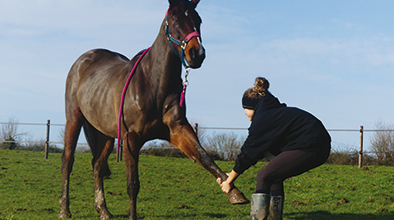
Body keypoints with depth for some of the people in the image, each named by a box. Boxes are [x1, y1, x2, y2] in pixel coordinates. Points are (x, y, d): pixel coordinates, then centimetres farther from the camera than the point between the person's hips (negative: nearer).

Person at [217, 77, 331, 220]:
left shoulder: (262, 119, -6)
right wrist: (233, 174, 26)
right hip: (321, 147, 10)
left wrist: (229, 181, 9)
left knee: (264, 177, -6)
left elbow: (248, 153, -1)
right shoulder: (275, 112, 23)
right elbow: (256, 151, 25)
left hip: (309, 147, -10)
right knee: (274, 177, 17)